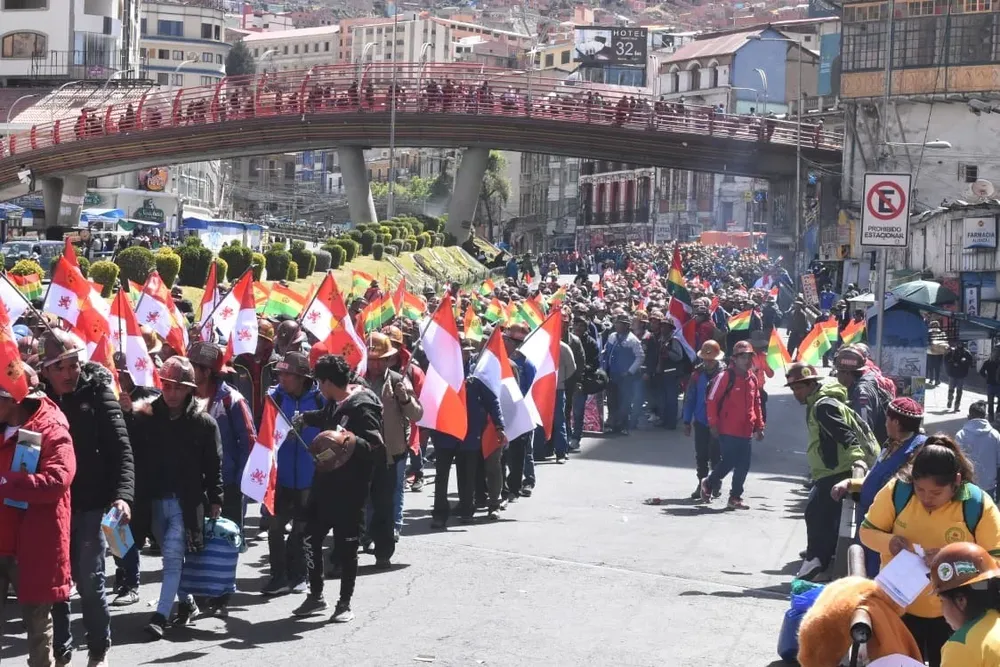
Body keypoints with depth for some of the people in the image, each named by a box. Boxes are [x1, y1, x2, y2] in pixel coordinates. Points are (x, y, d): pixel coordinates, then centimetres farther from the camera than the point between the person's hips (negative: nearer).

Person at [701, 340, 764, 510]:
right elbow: (712, 400, -9)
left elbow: (756, 404, 19)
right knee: (729, 462, -3)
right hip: (728, 430, -6)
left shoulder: (753, 379, 11)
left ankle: (735, 497, 15)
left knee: (743, 465, 5)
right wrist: (713, 424, -11)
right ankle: (708, 484, 21)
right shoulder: (725, 376, -9)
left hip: (745, 431, 6)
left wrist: (759, 426, 15)